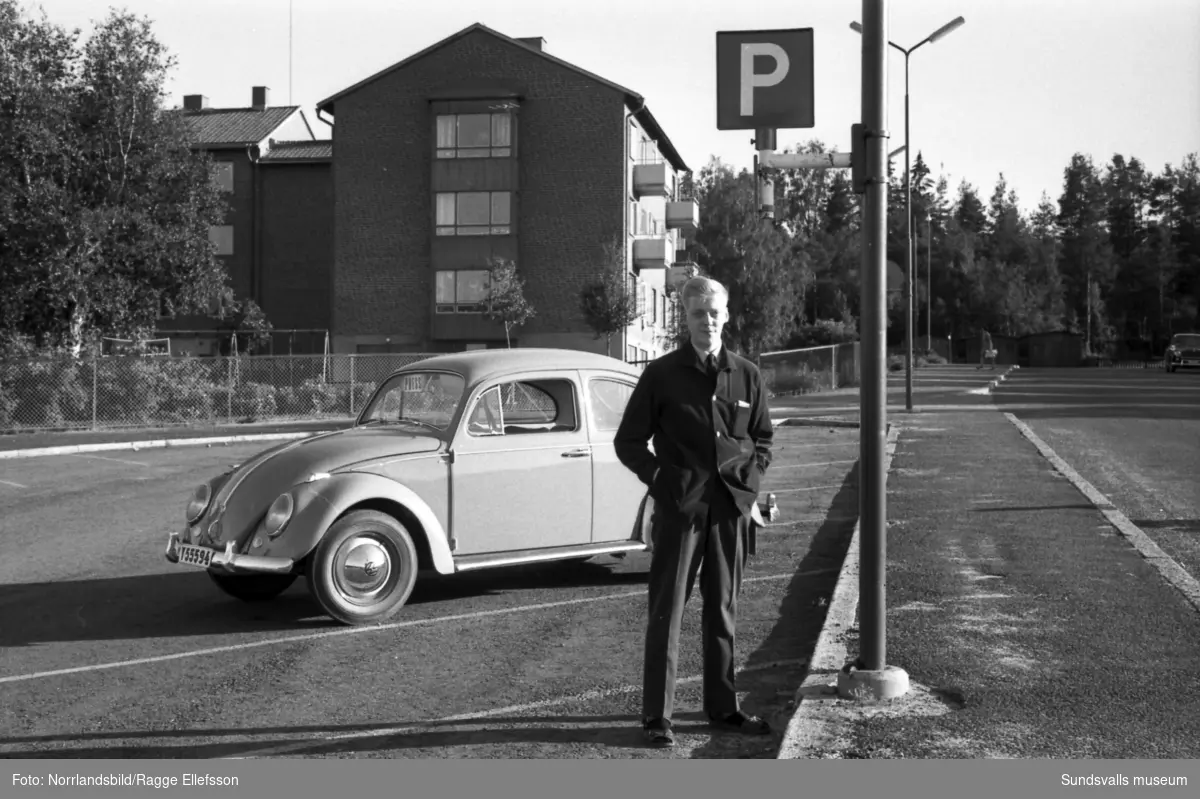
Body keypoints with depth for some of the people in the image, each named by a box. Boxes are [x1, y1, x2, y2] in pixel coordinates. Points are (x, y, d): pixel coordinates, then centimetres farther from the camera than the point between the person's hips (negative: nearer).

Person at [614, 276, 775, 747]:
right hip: (679, 509, -3)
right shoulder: (661, 374, -1)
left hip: (732, 508, 3)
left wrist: (750, 477, 3)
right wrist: (660, 479, -7)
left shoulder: (746, 375, 8)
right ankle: (656, 716, 6)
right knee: (666, 612, -1)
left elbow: (763, 437, 19)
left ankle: (723, 708, 24)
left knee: (723, 611, 12)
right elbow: (628, 441, 3)